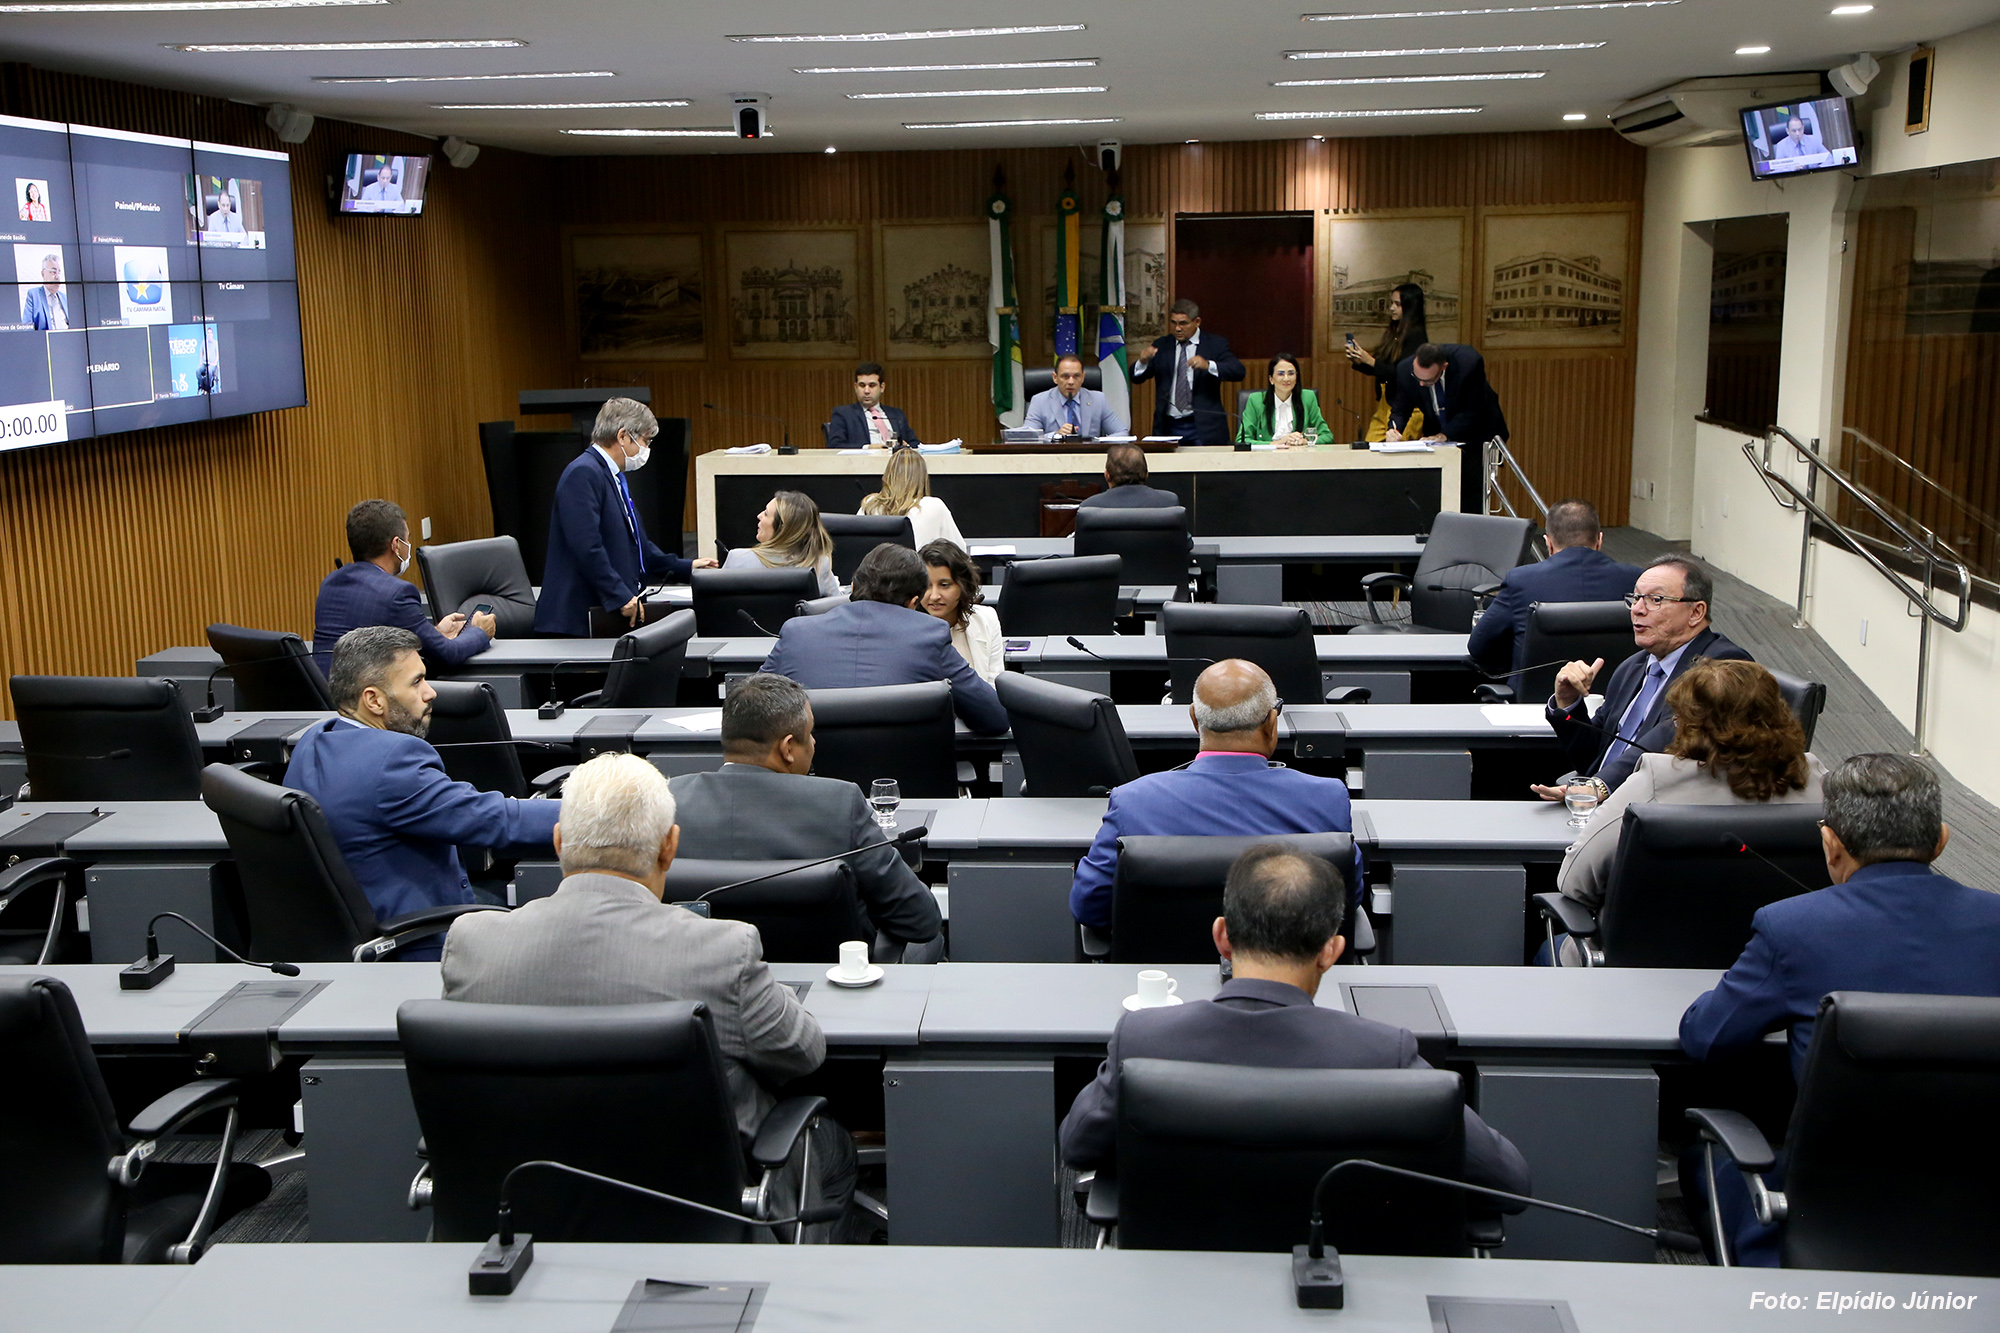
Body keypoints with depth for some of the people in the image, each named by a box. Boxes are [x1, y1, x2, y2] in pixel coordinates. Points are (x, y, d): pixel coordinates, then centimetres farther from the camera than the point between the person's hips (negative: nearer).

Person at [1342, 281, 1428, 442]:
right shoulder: (1391, 333, 15)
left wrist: (1371, 361, -19)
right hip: (1383, 406, 8)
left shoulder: (1416, 335, -9)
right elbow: (1375, 371, 17)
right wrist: (1356, 362, -1)